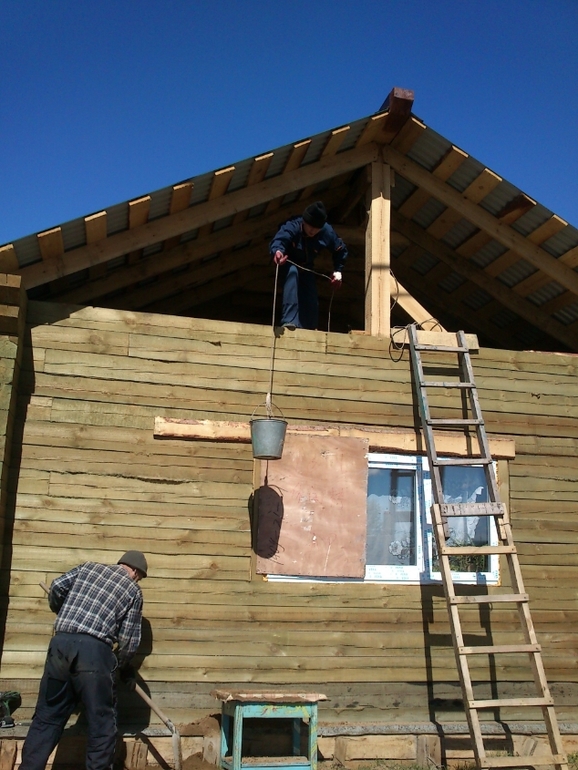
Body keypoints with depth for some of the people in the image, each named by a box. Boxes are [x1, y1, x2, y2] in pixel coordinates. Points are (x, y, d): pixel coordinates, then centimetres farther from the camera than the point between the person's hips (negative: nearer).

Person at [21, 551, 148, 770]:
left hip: (60, 644, 4)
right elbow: (129, 639, 8)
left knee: (46, 717, 13)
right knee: (101, 721, 10)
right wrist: (123, 665, 26)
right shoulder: (133, 590, 12)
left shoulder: (88, 567, 21)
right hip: (94, 649, -4)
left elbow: (57, 587, 10)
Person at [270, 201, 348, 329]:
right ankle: (289, 321, -41)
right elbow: (278, 239, -55)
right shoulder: (292, 226, -35)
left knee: (312, 301, -3)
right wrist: (277, 251, -77)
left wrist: (338, 271, -11)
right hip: (288, 265, -4)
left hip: (306, 268, 5)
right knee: (292, 272, -37)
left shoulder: (327, 232, -22)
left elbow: (340, 250, -3)